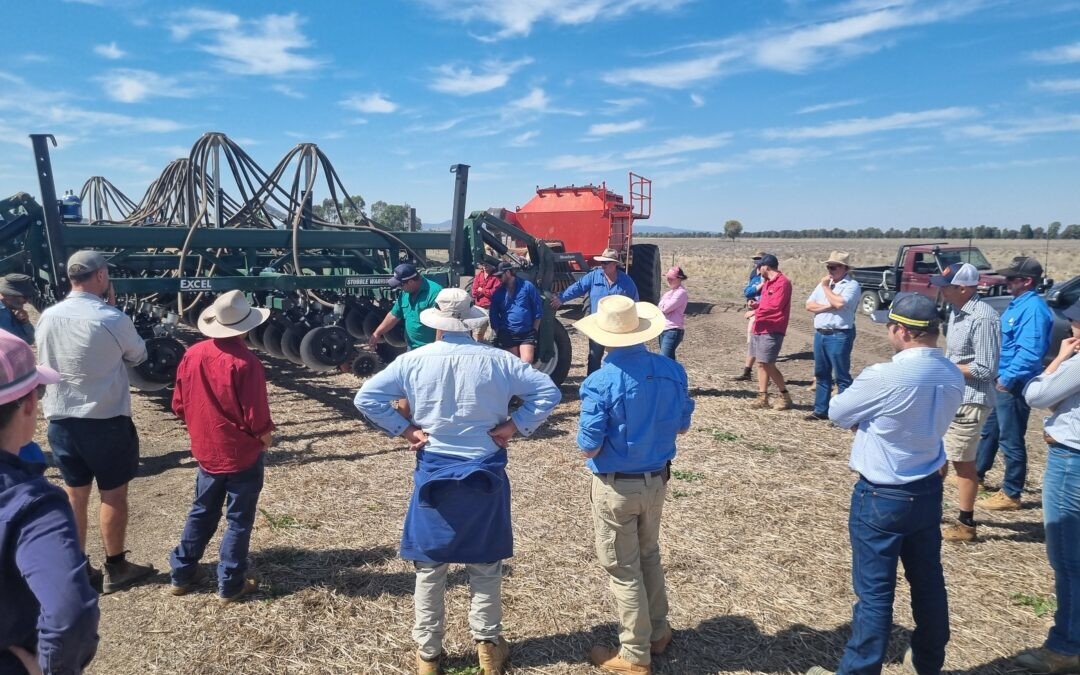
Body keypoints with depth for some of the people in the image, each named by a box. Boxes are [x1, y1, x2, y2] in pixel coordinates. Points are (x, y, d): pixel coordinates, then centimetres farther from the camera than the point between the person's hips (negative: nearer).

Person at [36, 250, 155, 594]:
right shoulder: (112, 319, -18)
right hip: (106, 421, -5)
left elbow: (43, 364, 13)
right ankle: (116, 569, 19)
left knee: (74, 494, 15)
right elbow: (138, 356, -1)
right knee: (113, 494, 8)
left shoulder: (47, 318, -1)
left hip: (61, 420, 6)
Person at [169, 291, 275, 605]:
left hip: (206, 450, 6)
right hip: (243, 453, -6)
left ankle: (182, 574, 32)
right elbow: (256, 416, -21)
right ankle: (230, 585, 17)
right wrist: (265, 436, -1)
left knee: (202, 512, 22)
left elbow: (179, 405, 5)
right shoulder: (245, 363, -23)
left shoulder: (192, 355, -4)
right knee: (238, 520, 8)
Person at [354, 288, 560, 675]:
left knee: (430, 566, 13)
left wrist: (404, 430, -3)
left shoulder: (414, 361, -7)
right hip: (485, 472, 0)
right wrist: (514, 426, -6)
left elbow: (366, 398, -6)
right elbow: (548, 392, -9)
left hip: (433, 473, 0)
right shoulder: (497, 360, -8)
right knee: (485, 564, 15)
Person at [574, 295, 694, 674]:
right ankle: (657, 633, 42)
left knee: (623, 569, 12)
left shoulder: (601, 383, -25)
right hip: (657, 481, 6)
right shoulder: (672, 371, -8)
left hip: (616, 487, -5)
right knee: (650, 556, 26)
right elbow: (681, 427, 4)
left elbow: (588, 449, -19)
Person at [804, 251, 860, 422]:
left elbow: (840, 303, -24)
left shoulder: (852, 285, -7)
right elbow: (809, 305, 6)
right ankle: (820, 410, 22)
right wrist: (828, 306, -12)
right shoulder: (823, 284, 15)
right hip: (820, 334, 8)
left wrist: (826, 288, -8)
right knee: (821, 374, 13)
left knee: (841, 376, -1)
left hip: (839, 336, -7)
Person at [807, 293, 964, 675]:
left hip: (882, 499, -7)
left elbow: (837, 413, -11)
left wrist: (862, 417, 9)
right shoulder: (953, 377, -2)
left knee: (875, 592, 3)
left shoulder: (884, 377, -25)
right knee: (928, 581, 21)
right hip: (929, 490, 7)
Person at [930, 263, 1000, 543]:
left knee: (962, 462, 3)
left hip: (969, 401, -9)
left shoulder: (983, 318, -22)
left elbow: (986, 369, -23)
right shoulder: (957, 311, 7)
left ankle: (966, 525, 18)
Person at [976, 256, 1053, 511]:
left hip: (1013, 385, -10)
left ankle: (1011, 494, 11)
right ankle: (976, 472, 38)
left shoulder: (1033, 308, -21)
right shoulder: (1018, 304, 11)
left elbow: (1030, 352, -28)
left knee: (1011, 439, 0)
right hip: (1001, 380, 10)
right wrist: (1001, 376, 19)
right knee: (988, 429, 22)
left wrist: (1008, 378, -23)